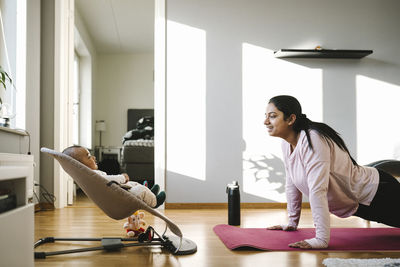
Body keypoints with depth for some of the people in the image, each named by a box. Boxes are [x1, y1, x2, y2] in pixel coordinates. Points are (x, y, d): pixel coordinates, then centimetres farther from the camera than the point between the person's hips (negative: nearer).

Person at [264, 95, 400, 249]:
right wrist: (292, 223, 9)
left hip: (377, 193, -8)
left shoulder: (312, 140, -32)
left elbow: (317, 190, -38)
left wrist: (321, 239, -40)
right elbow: (292, 184, 4)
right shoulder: (286, 144, -6)